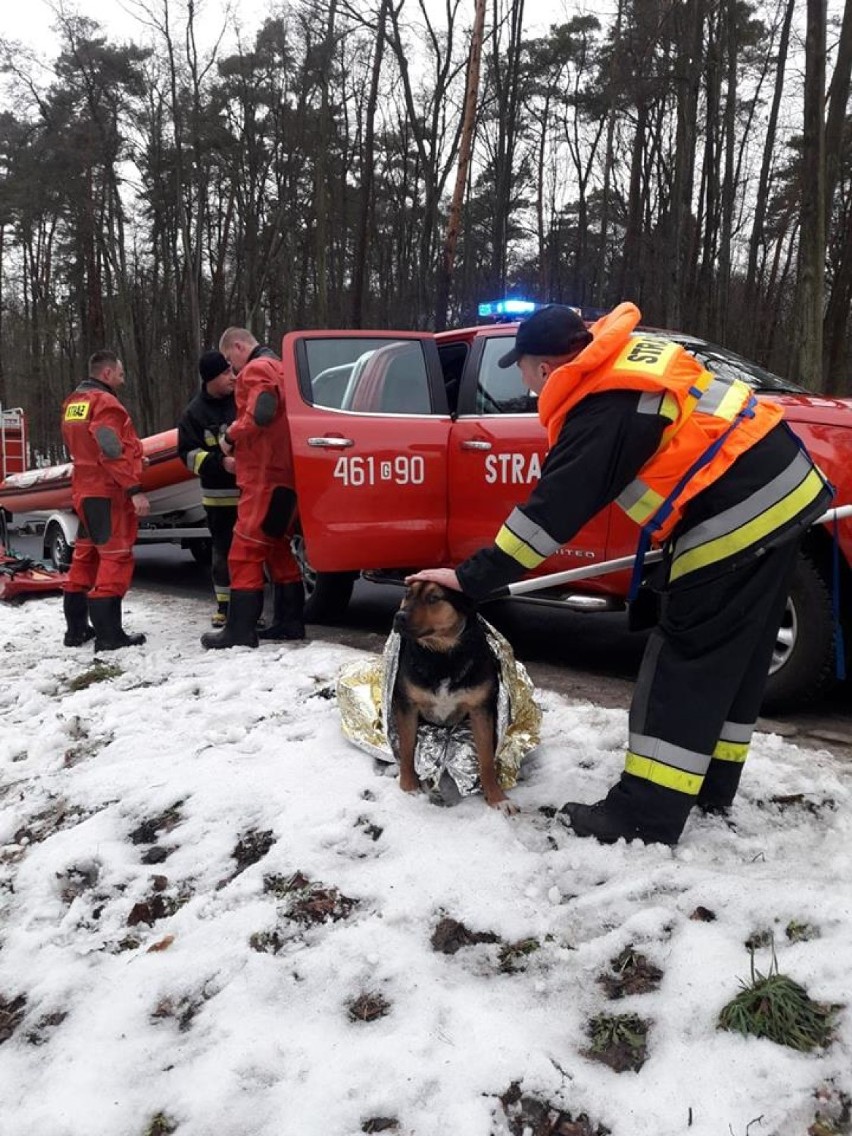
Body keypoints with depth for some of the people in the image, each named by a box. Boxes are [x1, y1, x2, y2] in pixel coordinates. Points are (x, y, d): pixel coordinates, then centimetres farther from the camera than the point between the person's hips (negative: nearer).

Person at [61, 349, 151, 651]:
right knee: (115, 558, -7)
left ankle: (76, 628, 20)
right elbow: (112, 452, -22)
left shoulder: (72, 403, 15)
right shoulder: (104, 402, -13)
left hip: (85, 491, 9)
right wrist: (135, 488, -24)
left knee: (85, 556, 15)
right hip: (108, 492, -9)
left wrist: (132, 459, 20)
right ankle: (108, 634, -9)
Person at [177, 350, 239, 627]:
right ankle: (225, 604, 19)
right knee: (223, 550, 8)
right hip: (219, 496, -1)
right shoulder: (195, 413, -2)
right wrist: (220, 462, -18)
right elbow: (188, 454, -4)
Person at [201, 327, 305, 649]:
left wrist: (231, 437, -10)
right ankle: (289, 622, 17)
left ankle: (240, 630, -7)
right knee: (276, 547, 15)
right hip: (283, 473, 10)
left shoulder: (256, 369, -8)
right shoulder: (277, 368, 23)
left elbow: (260, 414, -25)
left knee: (246, 551, -8)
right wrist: (238, 442, 10)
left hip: (264, 475, -10)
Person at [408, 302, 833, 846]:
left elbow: (549, 512, -17)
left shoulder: (601, 411, -15)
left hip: (734, 520, -10)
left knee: (687, 662, -5)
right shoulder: (638, 348, 12)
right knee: (737, 657, 16)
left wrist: (472, 578, -13)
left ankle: (647, 814, 0)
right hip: (782, 487, 10)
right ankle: (712, 783, 28)